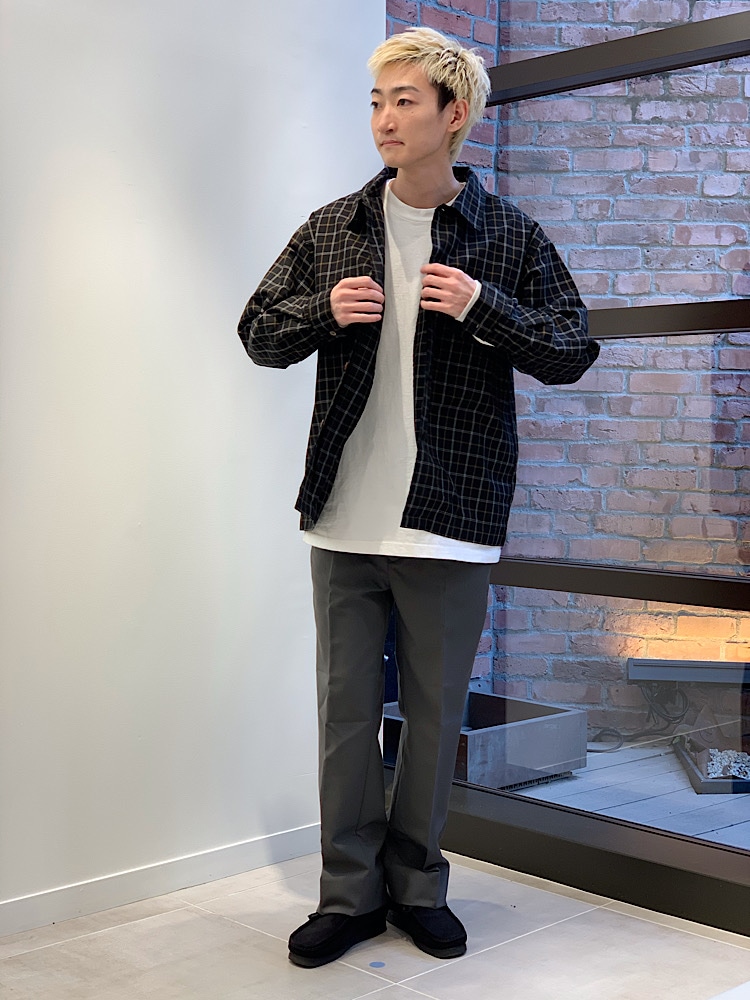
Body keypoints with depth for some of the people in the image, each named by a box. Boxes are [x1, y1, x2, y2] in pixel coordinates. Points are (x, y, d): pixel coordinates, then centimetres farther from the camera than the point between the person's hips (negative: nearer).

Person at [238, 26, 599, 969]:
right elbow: (258, 332, 11)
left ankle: (417, 886, 28)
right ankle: (350, 892, 24)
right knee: (345, 711, 9)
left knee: (434, 713, 10)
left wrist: (484, 306, -16)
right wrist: (325, 310, -10)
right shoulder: (332, 229, 8)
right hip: (345, 520, 2)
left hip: (450, 523, -2)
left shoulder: (509, 236, 1)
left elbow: (573, 352, 1)